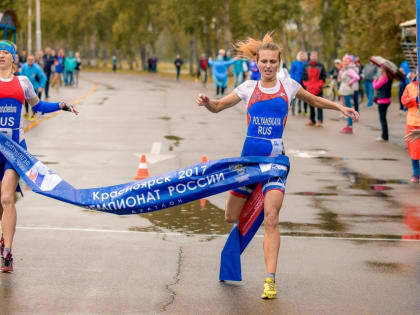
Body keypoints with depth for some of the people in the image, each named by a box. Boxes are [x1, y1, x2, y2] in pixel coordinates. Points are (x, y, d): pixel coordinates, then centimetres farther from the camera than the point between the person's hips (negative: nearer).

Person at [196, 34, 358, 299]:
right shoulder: (249, 88, 6)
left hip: (275, 158, -2)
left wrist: (340, 108, 15)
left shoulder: (288, 86, 6)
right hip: (249, 155, 2)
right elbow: (219, 106, 11)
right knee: (232, 217, 7)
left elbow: (314, 100, 23)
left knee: (271, 218, -17)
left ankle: (271, 279, -15)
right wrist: (207, 102, -11)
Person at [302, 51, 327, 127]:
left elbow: (324, 76, 1)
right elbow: (304, 77, 11)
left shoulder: (320, 66, 1)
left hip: (318, 89, -3)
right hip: (309, 89, 3)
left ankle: (320, 120, -6)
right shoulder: (306, 66, 8)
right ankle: (312, 120, 16)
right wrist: (306, 85, -3)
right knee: (311, 105, 8)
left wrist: (319, 85, -10)